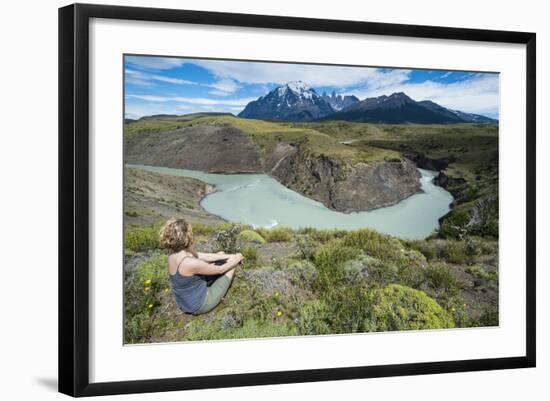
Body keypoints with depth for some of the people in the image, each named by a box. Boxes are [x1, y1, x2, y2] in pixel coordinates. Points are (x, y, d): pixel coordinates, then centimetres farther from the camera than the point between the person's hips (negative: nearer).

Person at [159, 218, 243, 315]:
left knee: (221, 254, 15)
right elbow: (220, 269, -18)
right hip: (199, 305, -7)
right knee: (232, 264, 5)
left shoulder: (175, 253, -9)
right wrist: (236, 259, 0)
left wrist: (230, 256, 5)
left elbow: (205, 257, 3)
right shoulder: (191, 263, -34)